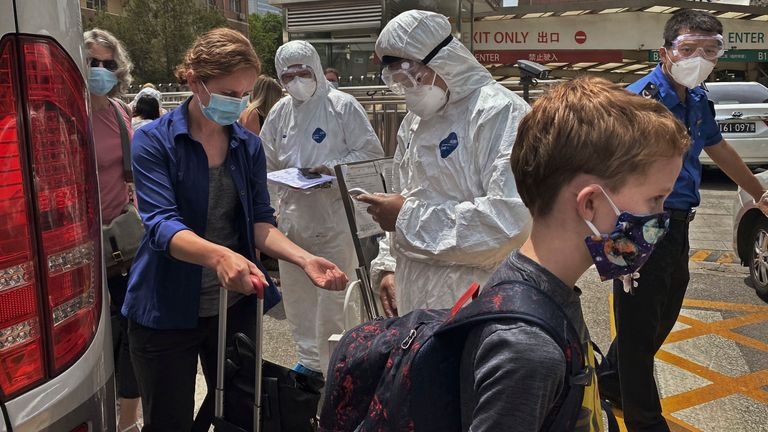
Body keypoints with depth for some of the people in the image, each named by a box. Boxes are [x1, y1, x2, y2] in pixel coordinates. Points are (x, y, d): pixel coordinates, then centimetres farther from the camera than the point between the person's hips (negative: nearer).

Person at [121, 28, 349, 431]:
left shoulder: (250, 145, 3)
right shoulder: (153, 140, -12)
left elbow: (259, 221, 0)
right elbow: (162, 225, -23)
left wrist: (305, 259, -19)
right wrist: (220, 255, -43)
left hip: (235, 305, 4)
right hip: (168, 311, -4)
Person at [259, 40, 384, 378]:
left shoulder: (343, 106, -5)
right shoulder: (280, 112, 11)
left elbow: (371, 152, -8)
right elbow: (267, 162, 18)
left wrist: (332, 168, -18)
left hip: (333, 216, -6)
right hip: (292, 216, 6)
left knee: (332, 297, -2)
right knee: (295, 293, 15)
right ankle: (310, 359, 33)